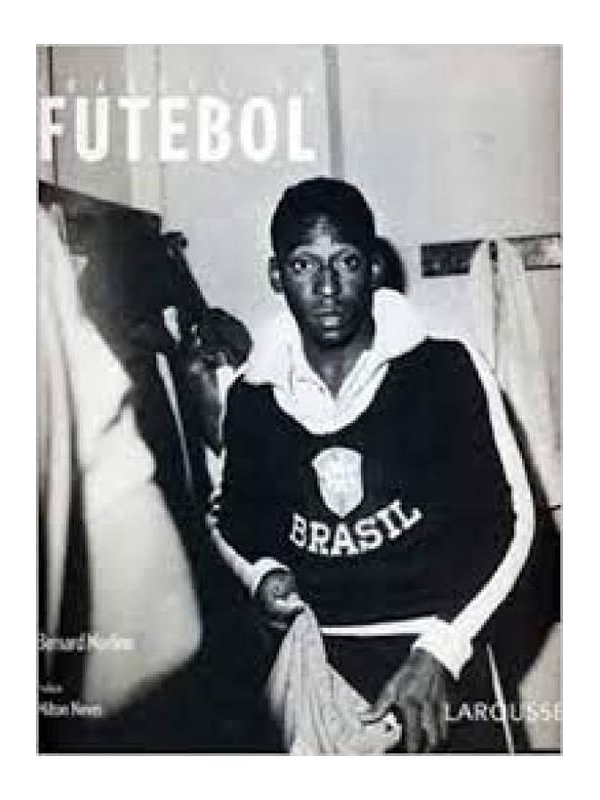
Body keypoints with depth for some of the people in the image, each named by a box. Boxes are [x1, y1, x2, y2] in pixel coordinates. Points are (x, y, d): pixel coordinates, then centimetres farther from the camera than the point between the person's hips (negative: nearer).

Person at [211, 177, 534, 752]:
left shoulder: (448, 371, -8)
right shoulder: (251, 399, 1)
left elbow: (509, 517, -6)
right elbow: (230, 514, 16)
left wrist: (438, 652, -13)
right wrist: (262, 574, -5)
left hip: (441, 654, -1)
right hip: (313, 663, 2)